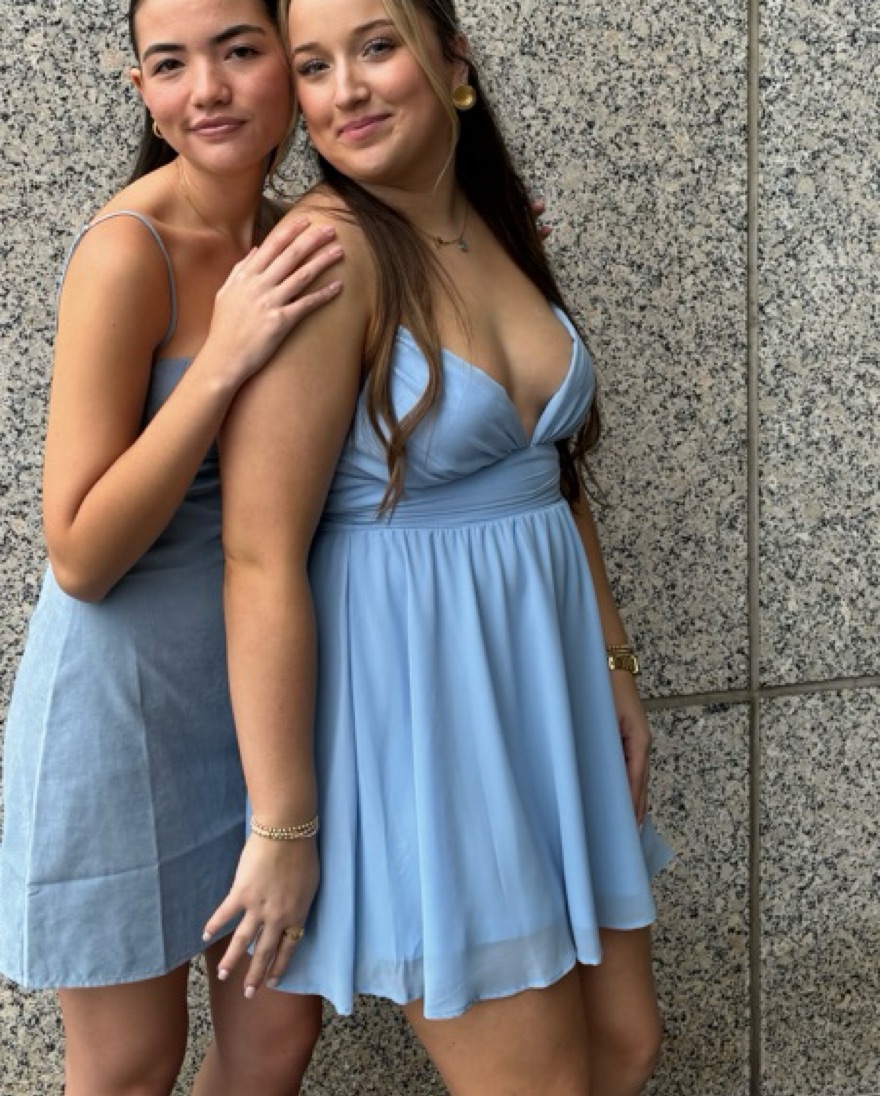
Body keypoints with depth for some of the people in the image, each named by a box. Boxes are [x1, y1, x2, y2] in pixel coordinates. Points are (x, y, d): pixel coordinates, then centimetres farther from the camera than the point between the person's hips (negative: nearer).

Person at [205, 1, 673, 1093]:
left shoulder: (495, 231, 6)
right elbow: (262, 561, -22)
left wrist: (611, 662, 13)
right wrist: (282, 831, -20)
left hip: (543, 674, 8)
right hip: (411, 701, -7)